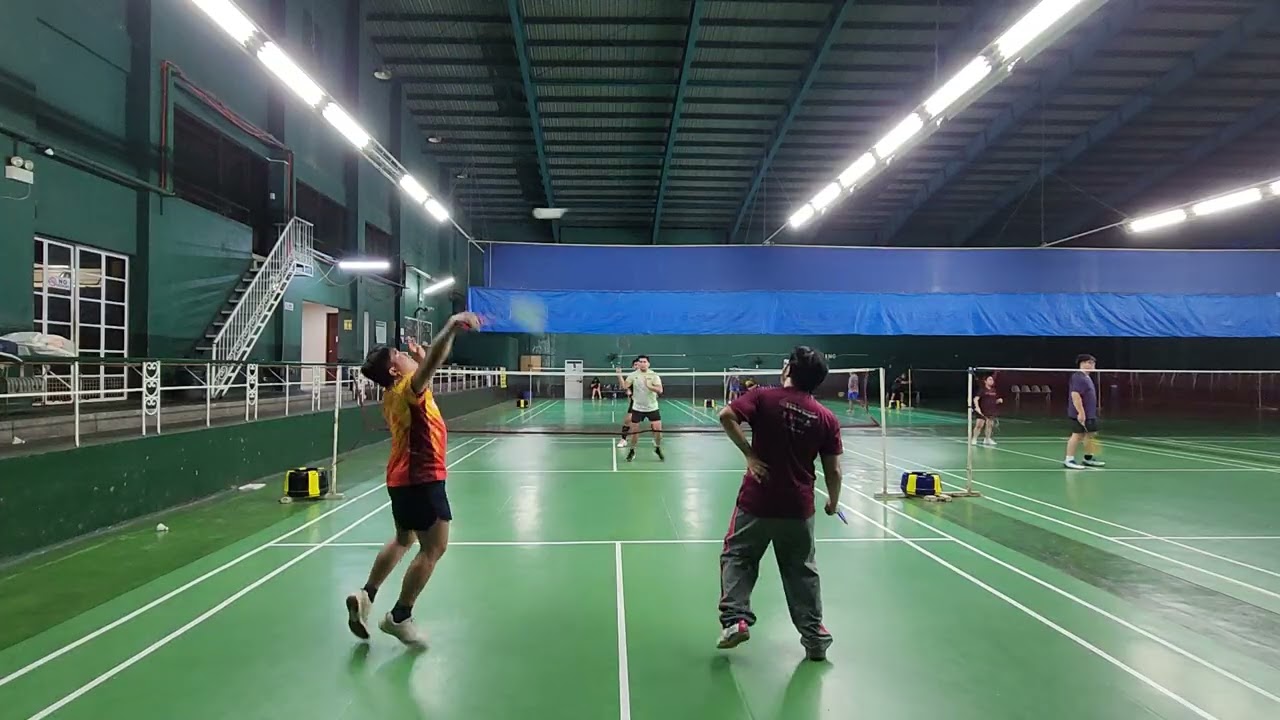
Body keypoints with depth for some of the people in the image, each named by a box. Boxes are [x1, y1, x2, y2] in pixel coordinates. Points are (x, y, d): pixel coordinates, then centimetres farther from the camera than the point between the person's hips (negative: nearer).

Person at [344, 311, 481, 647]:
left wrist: (420, 360, 20)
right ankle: (400, 617, 8)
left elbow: (425, 371, 33)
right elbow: (432, 364, -40)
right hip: (421, 477, -10)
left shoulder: (396, 394, 9)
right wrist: (450, 329, -55)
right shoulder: (406, 388, -17)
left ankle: (365, 595, 27)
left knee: (403, 540, 26)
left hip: (404, 477, 10)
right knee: (434, 548, 0)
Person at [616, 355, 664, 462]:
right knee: (635, 430, 3)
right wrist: (619, 375, -20)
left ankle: (658, 449, 19)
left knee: (658, 429, -6)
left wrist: (649, 386, -29)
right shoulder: (633, 375, -2)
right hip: (637, 408, 1)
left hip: (652, 408, -1)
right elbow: (624, 386, -8)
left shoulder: (654, 375, -6)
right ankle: (632, 451, 23)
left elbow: (660, 390, -16)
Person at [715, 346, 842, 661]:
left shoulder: (765, 397, -8)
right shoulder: (827, 418, -2)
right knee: (802, 570, 16)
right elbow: (833, 471, 1)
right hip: (798, 507, 2)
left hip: (756, 500, -2)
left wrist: (749, 454, -15)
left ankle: (735, 619, 5)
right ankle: (814, 635, 23)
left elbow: (726, 415, -21)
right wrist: (833, 501, 18)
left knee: (737, 557, 15)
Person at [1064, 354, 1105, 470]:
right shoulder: (1078, 377, -16)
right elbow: (1075, 395, -24)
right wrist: (1081, 412, -27)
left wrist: (1090, 413, 23)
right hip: (1081, 414, -10)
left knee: (1092, 434, 14)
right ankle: (1069, 460, -1)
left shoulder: (1086, 377, 16)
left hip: (1090, 414, 10)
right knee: (1078, 435, -7)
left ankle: (1089, 459, 24)